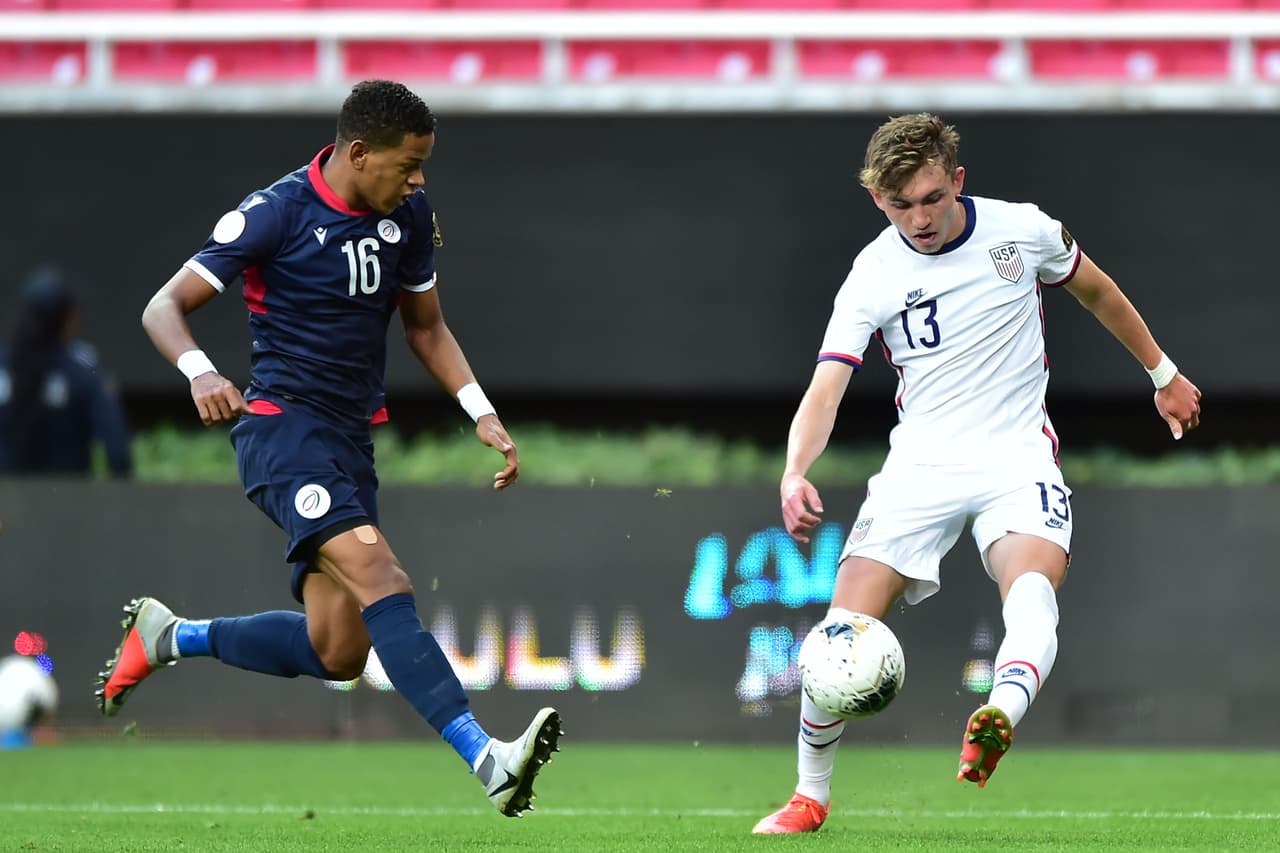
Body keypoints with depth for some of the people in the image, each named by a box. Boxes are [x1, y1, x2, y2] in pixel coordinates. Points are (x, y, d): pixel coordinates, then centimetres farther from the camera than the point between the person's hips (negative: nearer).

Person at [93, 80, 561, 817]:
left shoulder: (407, 215, 6)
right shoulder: (276, 214, -13)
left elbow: (426, 325, 20)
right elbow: (166, 305, -12)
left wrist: (482, 413, 7)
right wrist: (200, 372, -32)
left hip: (352, 436, 8)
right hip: (283, 425, -8)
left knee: (336, 654, 5)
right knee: (381, 579, -27)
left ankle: (167, 637, 27)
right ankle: (486, 759, -38)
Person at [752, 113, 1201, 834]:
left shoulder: (1023, 231, -3)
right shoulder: (873, 277, -5)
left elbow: (1096, 291, 18)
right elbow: (825, 389, -11)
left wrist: (1163, 375, 28)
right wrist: (795, 475, -31)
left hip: (1019, 457, -1)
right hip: (921, 467, 1)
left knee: (1032, 583, -34)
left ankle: (1000, 720, -61)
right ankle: (811, 797, 8)